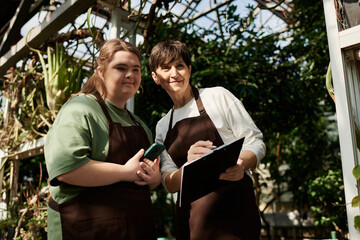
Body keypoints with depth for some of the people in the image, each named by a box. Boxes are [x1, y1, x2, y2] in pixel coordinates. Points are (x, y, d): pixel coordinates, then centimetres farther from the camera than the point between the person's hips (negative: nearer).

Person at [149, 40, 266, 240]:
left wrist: (241, 165, -22)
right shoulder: (162, 127, 12)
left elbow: (255, 142, -1)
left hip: (232, 208, -3)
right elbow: (169, 184, 5)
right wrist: (188, 166, -17)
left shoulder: (218, 96, 0)